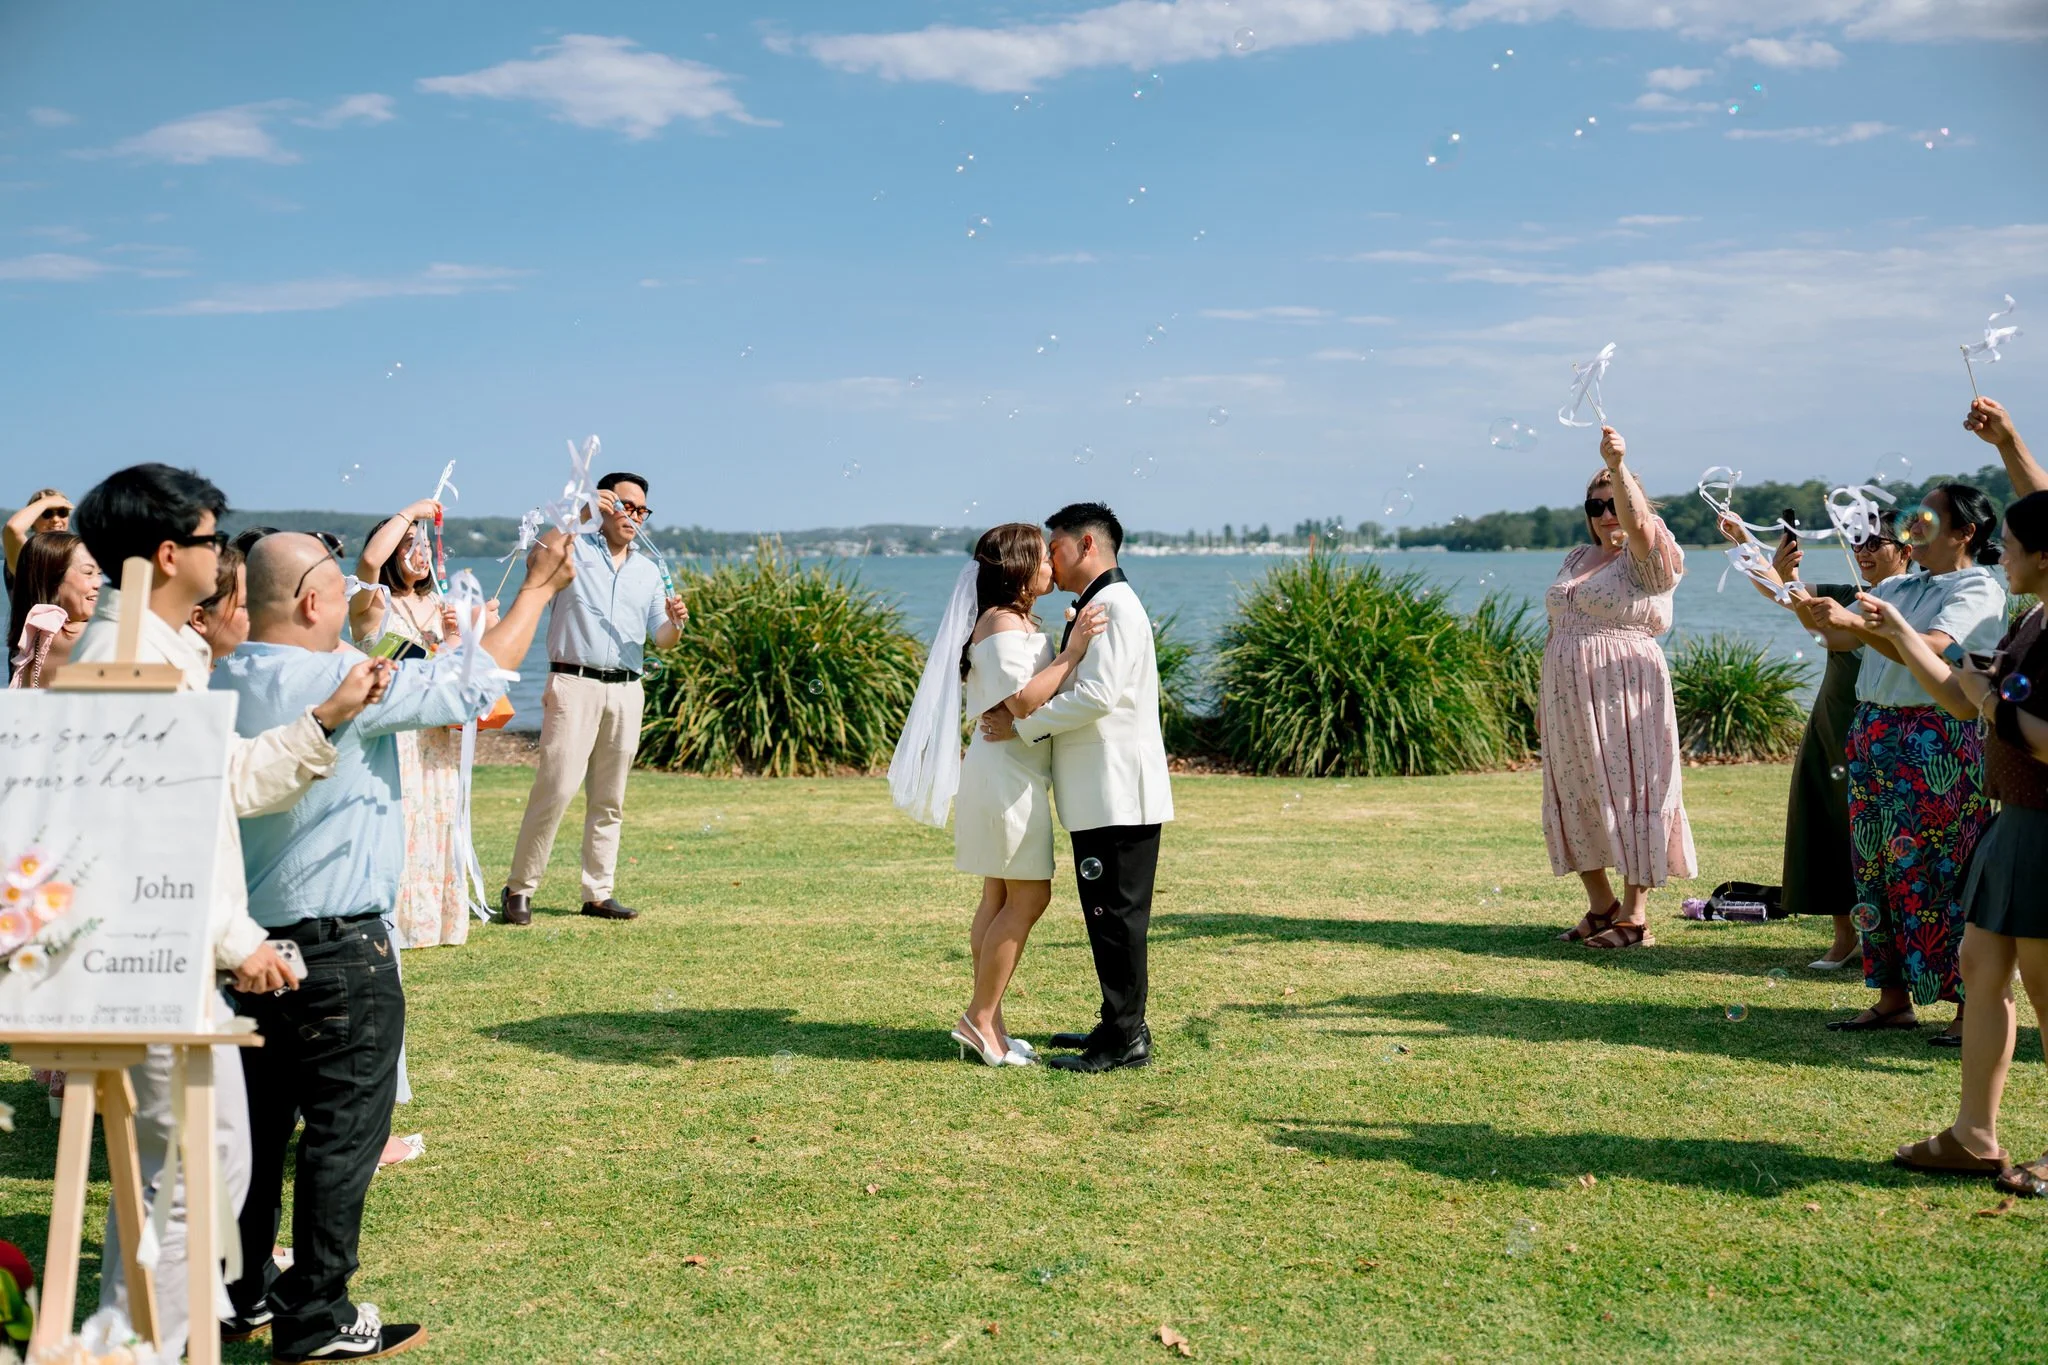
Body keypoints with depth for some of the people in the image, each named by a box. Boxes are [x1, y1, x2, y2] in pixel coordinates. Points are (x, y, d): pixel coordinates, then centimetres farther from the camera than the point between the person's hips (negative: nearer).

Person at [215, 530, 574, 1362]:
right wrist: (539, 588, -3)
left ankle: (242, 1293, 28)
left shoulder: (224, 684, 4)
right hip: (336, 949, -8)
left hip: (249, 938, 8)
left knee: (260, 1118, 17)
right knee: (344, 1128, 1)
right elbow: (474, 683, -14)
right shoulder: (340, 682, -19)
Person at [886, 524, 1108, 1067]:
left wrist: (1074, 641, 12)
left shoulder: (1019, 622, 17)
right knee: (1028, 897, -7)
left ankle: (987, 1023, 16)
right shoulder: (1001, 624, -15)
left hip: (1014, 775, 11)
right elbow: (1023, 701, -25)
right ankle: (980, 1020, -1)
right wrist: (1072, 651, -26)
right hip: (1007, 775, -11)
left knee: (1002, 899, 11)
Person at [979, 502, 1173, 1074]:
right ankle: (1119, 1027, 23)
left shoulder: (1115, 605, -14)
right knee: (1106, 914, 15)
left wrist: (1021, 726, -16)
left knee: (1117, 915, -5)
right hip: (1098, 794, 10)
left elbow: (1096, 695, -23)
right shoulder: (1090, 609, 20)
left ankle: (1126, 1039, 1)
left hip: (1119, 793, -10)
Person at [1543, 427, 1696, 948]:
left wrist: (1617, 466, -38)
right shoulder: (1576, 560, 17)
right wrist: (1546, 694, 17)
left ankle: (1634, 914, 3)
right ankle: (1600, 906, 19)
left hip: (1623, 695, -7)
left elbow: (1637, 523, -27)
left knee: (1629, 791, -4)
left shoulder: (1647, 559, -4)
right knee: (1577, 793, 8)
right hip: (1569, 699, 7)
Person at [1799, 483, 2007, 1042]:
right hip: (1873, 732, 7)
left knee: (1940, 869, -7)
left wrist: (1854, 622, -28)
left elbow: (1925, 649, -20)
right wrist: (1801, 601, -2)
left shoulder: (1979, 589, -5)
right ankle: (1894, 997, 15)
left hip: (1938, 738, -7)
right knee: (1876, 864, 7)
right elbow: (1838, 637, 12)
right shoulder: (1897, 587, 18)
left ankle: (1972, 1008, 0)